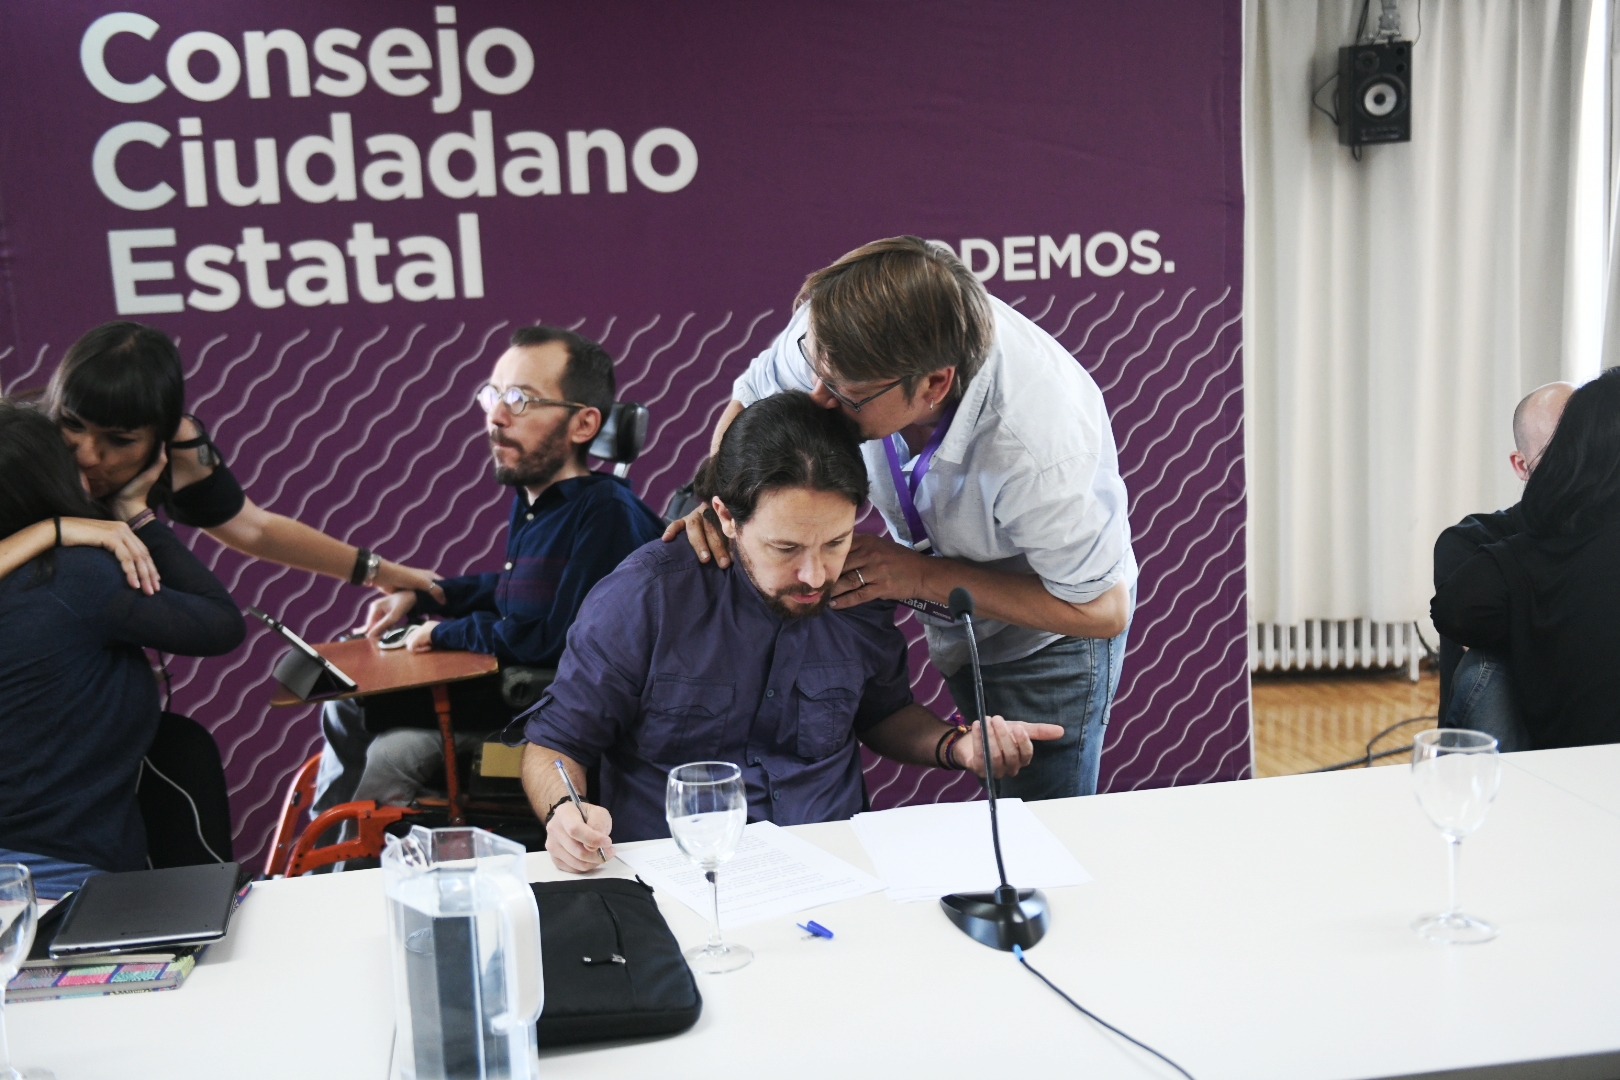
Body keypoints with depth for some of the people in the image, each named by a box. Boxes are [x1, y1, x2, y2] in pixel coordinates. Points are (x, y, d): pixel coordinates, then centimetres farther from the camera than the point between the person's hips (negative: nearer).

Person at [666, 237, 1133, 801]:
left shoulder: (1041, 447, -43)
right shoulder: (837, 334, -29)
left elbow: (1103, 610, -27)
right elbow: (750, 401, -5)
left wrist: (925, 576, -31)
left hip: (1047, 634, -4)